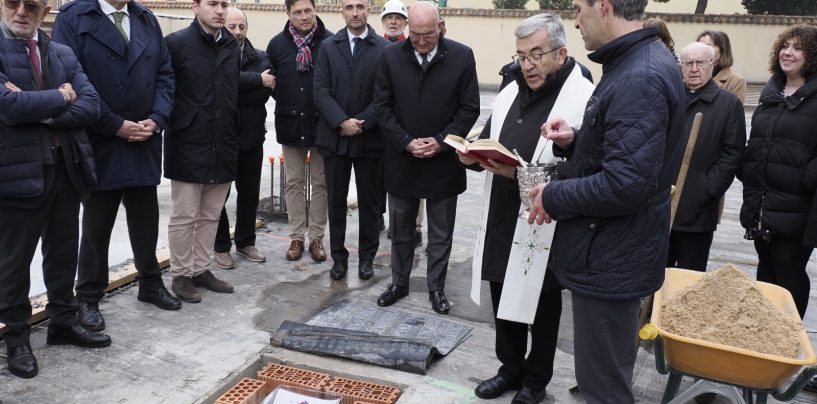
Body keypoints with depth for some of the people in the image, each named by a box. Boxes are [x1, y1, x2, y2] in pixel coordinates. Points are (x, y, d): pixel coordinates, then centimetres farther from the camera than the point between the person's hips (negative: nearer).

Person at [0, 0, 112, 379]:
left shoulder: (63, 53, 9)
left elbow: (90, 106, -2)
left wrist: (40, 112, -14)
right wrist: (60, 97, -8)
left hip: (66, 167, 5)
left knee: (63, 252, 17)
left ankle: (63, 321, 33)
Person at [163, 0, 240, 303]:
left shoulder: (233, 47, 10)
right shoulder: (176, 43, -6)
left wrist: (233, 134, 12)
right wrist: (174, 123, -8)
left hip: (223, 146, 5)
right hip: (188, 146, -5)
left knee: (211, 216, 12)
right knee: (184, 217, 3)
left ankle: (201, 269, 25)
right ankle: (181, 275, 16)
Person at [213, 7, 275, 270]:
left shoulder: (261, 58, 6)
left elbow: (266, 91, -8)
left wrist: (233, 94, -18)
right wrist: (257, 80, -21)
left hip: (251, 135, 4)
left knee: (250, 192, 13)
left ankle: (245, 242, 28)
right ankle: (221, 247, 21)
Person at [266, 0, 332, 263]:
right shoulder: (277, 44, 0)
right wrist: (286, 103, 5)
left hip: (322, 123, -2)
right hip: (290, 124, 2)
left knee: (320, 183, 7)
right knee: (294, 182, 9)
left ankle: (316, 237, 18)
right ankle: (296, 237, 18)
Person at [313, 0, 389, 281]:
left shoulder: (385, 49, -1)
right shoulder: (328, 47, 5)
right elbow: (321, 91, -2)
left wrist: (361, 122, -14)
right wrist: (342, 122, -15)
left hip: (370, 138, -1)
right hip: (334, 137, 2)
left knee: (369, 201, 8)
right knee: (336, 200, 9)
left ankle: (367, 256, 22)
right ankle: (338, 256, 21)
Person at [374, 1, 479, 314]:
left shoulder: (462, 56, -6)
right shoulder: (391, 56, -3)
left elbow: (469, 108, -4)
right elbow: (382, 106, -1)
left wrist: (442, 142, -14)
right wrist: (406, 142, -11)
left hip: (443, 160, -1)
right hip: (402, 157, 1)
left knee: (441, 231, 9)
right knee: (401, 227, 14)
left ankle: (436, 287, 24)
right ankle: (399, 282, 30)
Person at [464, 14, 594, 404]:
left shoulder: (584, 98, -15)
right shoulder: (511, 91, 11)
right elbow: (487, 143, 19)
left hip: (544, 226, -6)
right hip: (501, 219, 7)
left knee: (541, 308, 12)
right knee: (503, 301, 18)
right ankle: (511, 368, 40)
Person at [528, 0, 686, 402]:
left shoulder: (639, 79, -24)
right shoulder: (646, 61, 9)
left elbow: (625, 186, -30)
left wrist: (553, 196, -16)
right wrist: (574, 140, 1)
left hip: (610, 259, -10)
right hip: (616, 250, 10)